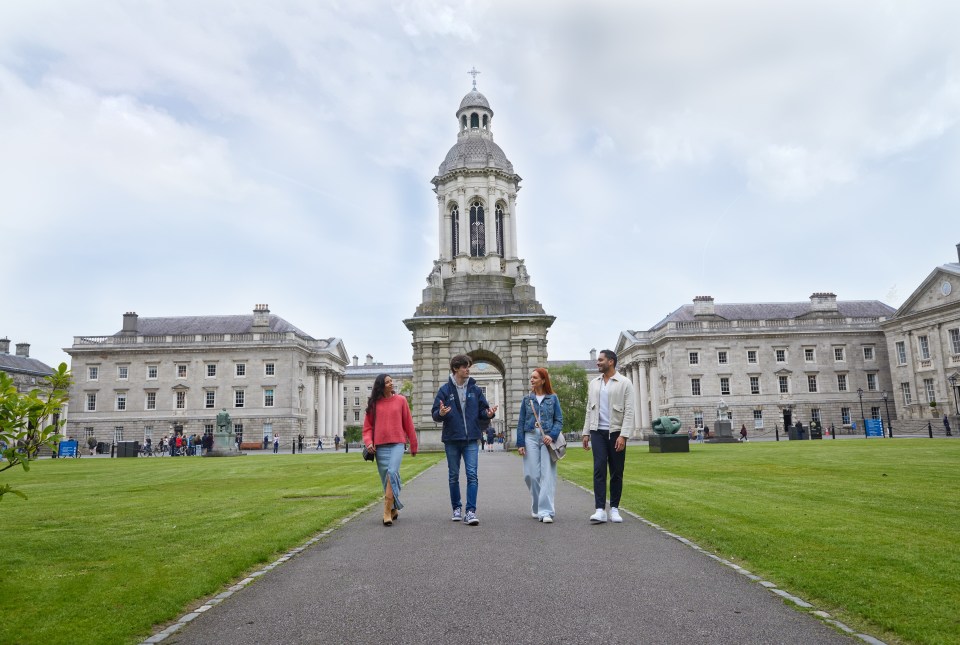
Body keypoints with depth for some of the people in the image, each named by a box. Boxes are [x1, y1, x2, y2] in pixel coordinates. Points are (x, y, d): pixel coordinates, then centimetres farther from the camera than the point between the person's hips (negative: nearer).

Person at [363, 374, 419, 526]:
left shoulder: (401, 400, 5)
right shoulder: (373, 403, 8)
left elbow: (408, 424, 9)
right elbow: (367, 425, 9)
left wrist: (413, 445, 12)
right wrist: (368, 442, -7)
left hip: (397, 443, -2)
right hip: (380, 446, 2)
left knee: (392, 472, -20)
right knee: (386, 478, 6)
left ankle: (387, 511, -18)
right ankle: (394, 509, 23)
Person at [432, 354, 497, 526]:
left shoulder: (475, 389, 5)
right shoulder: (445, 390, -1)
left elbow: (483, 409, 8)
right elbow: (435, 415, -2)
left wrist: (488, 413, -14)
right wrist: (440, 413, -24)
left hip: (471, 440, 0)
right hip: (451, 440, 0)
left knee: (472, 475, -7)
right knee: (453, 476, 11)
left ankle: (471, 511, -6)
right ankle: (457, 508, 25)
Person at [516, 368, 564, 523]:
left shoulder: (553, 398, 5)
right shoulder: (527, 399, 9)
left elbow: (559, 420, 4)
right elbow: (521, 422, 9)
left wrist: (552, 436, -12)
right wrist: (520, 443, 2)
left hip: (547, 438, -1)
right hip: (531, 437, 2)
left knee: (547, 475, -7)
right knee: (532, 474, 1)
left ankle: (545, 511, -6)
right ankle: (536, 507, 20)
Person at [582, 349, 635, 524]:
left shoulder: (624, 383, -2)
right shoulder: (593, 383, 12)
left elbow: (629, 412, -7)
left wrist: (623, 435, -16)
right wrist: (586, 433, 10)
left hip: (616, 432, -2)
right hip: (598, 432, 3)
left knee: (616, 472, 4)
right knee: (599, 469, -8)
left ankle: (614, 508, 16)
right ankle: (600, 510, -10)